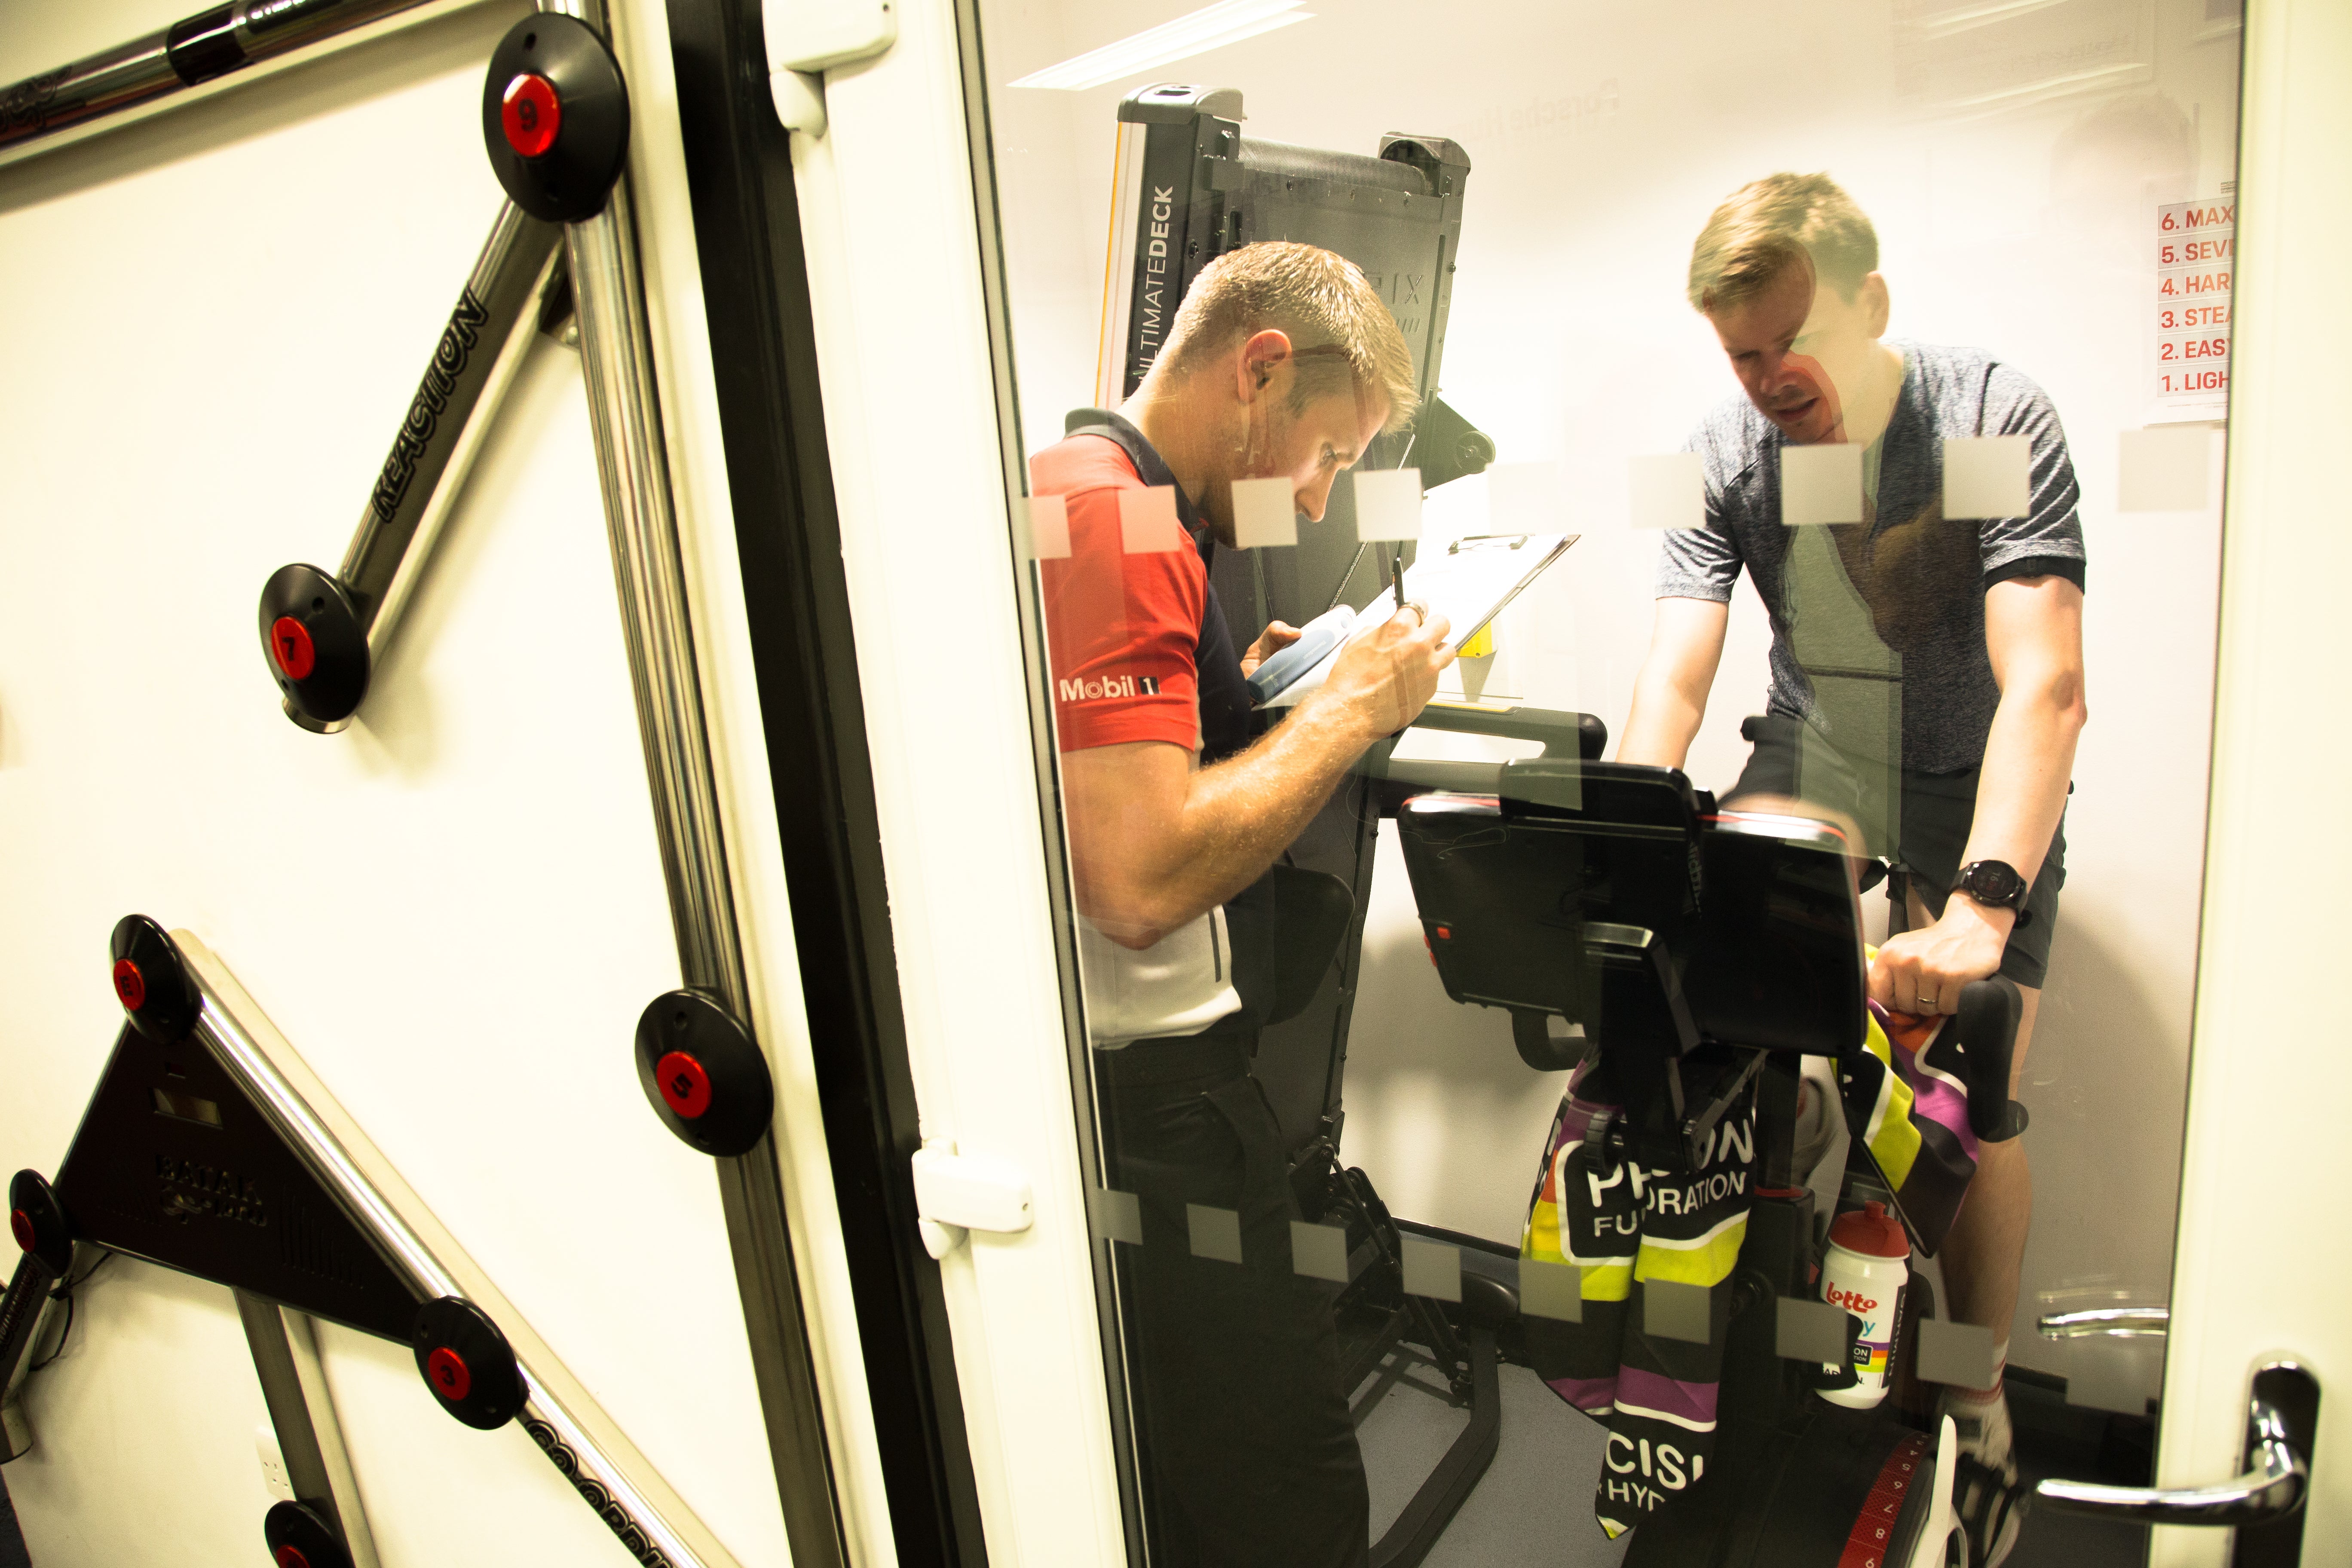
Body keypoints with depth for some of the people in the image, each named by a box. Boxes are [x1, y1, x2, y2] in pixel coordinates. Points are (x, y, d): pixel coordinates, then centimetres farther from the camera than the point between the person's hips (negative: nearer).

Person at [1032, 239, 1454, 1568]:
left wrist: (1237, 697, 13)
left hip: (1125, 1072, 11)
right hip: (1144, 1099, -11)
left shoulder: (1074, 487, 16)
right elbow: (1138, 881, -28)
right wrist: (1355, 705, -16)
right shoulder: (1113, 519, -19)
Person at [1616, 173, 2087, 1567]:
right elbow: (1674, 678, -18)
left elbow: (2043, 684, -29)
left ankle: (1981, 1395, 20)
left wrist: (1979, 906, -42)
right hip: (1815, 761, 3)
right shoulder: (1728, 455, -11)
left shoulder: (1996, 420, -20)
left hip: (1980, 783, -2)